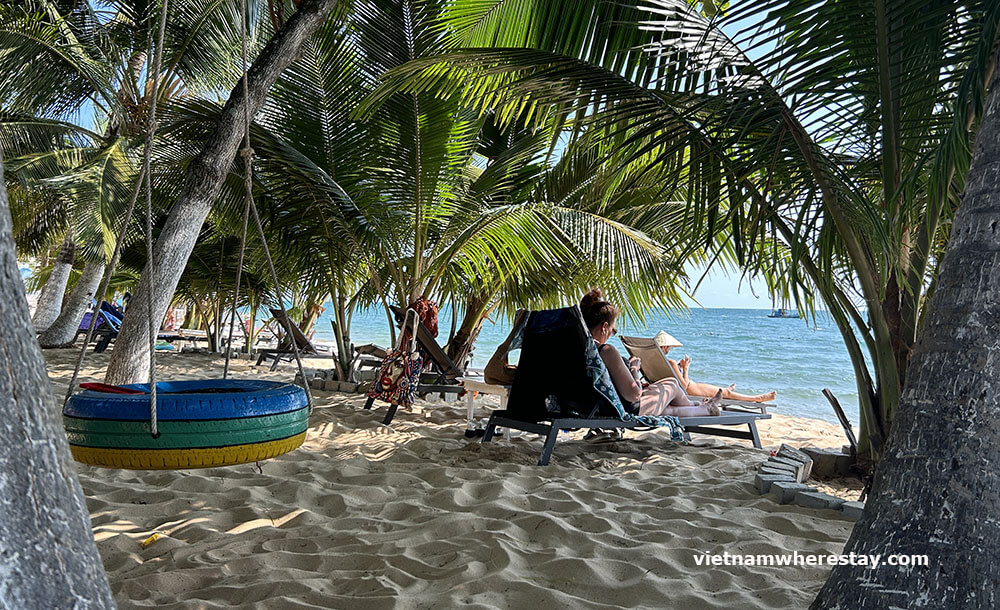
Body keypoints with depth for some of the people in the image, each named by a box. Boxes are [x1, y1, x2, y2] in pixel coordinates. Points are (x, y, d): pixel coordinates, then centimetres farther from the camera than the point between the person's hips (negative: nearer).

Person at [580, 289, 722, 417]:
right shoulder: (607, 351, -29)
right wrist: (633, 368, -9)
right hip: (627, 411, -7)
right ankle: (706, 408, 49)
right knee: (672, 384, 20)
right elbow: (634, 394, -27)